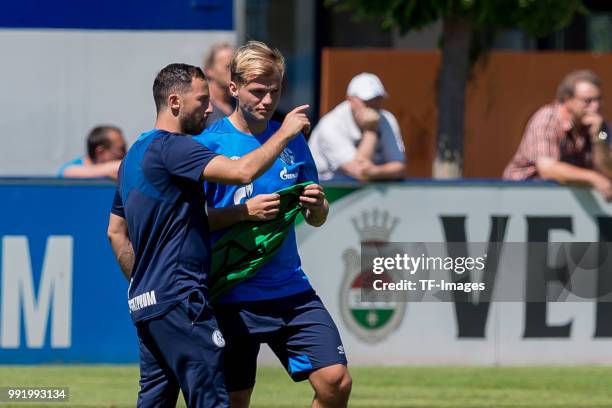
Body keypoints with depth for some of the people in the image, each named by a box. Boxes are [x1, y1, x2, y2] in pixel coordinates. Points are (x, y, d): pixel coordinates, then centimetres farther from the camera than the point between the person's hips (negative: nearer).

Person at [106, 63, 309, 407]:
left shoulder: (135, 154, 19)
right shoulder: (171, 147, -12)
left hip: (145, 302, 10)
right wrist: (285, 133, -10)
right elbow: (243, 171, -22)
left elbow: (116, 231, 26)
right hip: (178, 301, -10)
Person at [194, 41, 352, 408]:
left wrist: (317, 206, -7)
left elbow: (316, 219, 16)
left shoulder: (292, 140, 9)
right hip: (233, 297, -4)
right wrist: (245, 212, -21)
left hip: (291, 290, 4)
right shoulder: (210, 143, -5)